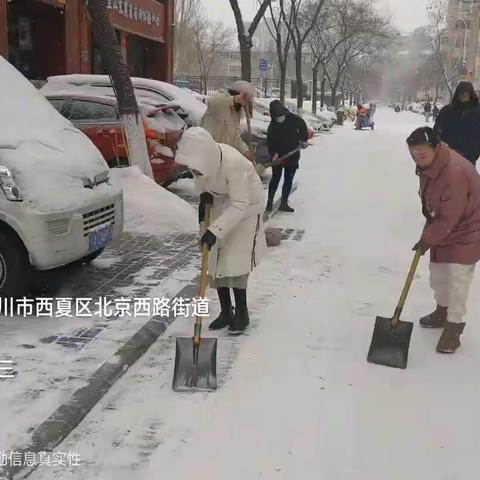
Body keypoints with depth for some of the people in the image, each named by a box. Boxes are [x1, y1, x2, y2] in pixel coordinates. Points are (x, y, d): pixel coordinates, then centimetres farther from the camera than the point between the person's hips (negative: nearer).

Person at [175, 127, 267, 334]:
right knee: (215, 258, 4)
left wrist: (215, 230, -38)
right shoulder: (199, 158, -18)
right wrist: (203, 194, -12)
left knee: (235, 261, -11)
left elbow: (240, 205, -34)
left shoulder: (232, 163, -37)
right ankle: (226, 312, 17)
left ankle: (241, 313, 6)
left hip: (245, 205, -6)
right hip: (218, 206, 7)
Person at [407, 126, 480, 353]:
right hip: (442, 229, 9)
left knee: (457, 279, -6)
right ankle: (442, 311, 40)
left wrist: (427, 240, -19)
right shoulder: (428, 165, -7)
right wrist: (429, 229, 8)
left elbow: (448, 218, -29)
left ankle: (453, 327, 8)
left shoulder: (455, 173, -35)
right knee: (438, 273, 19)